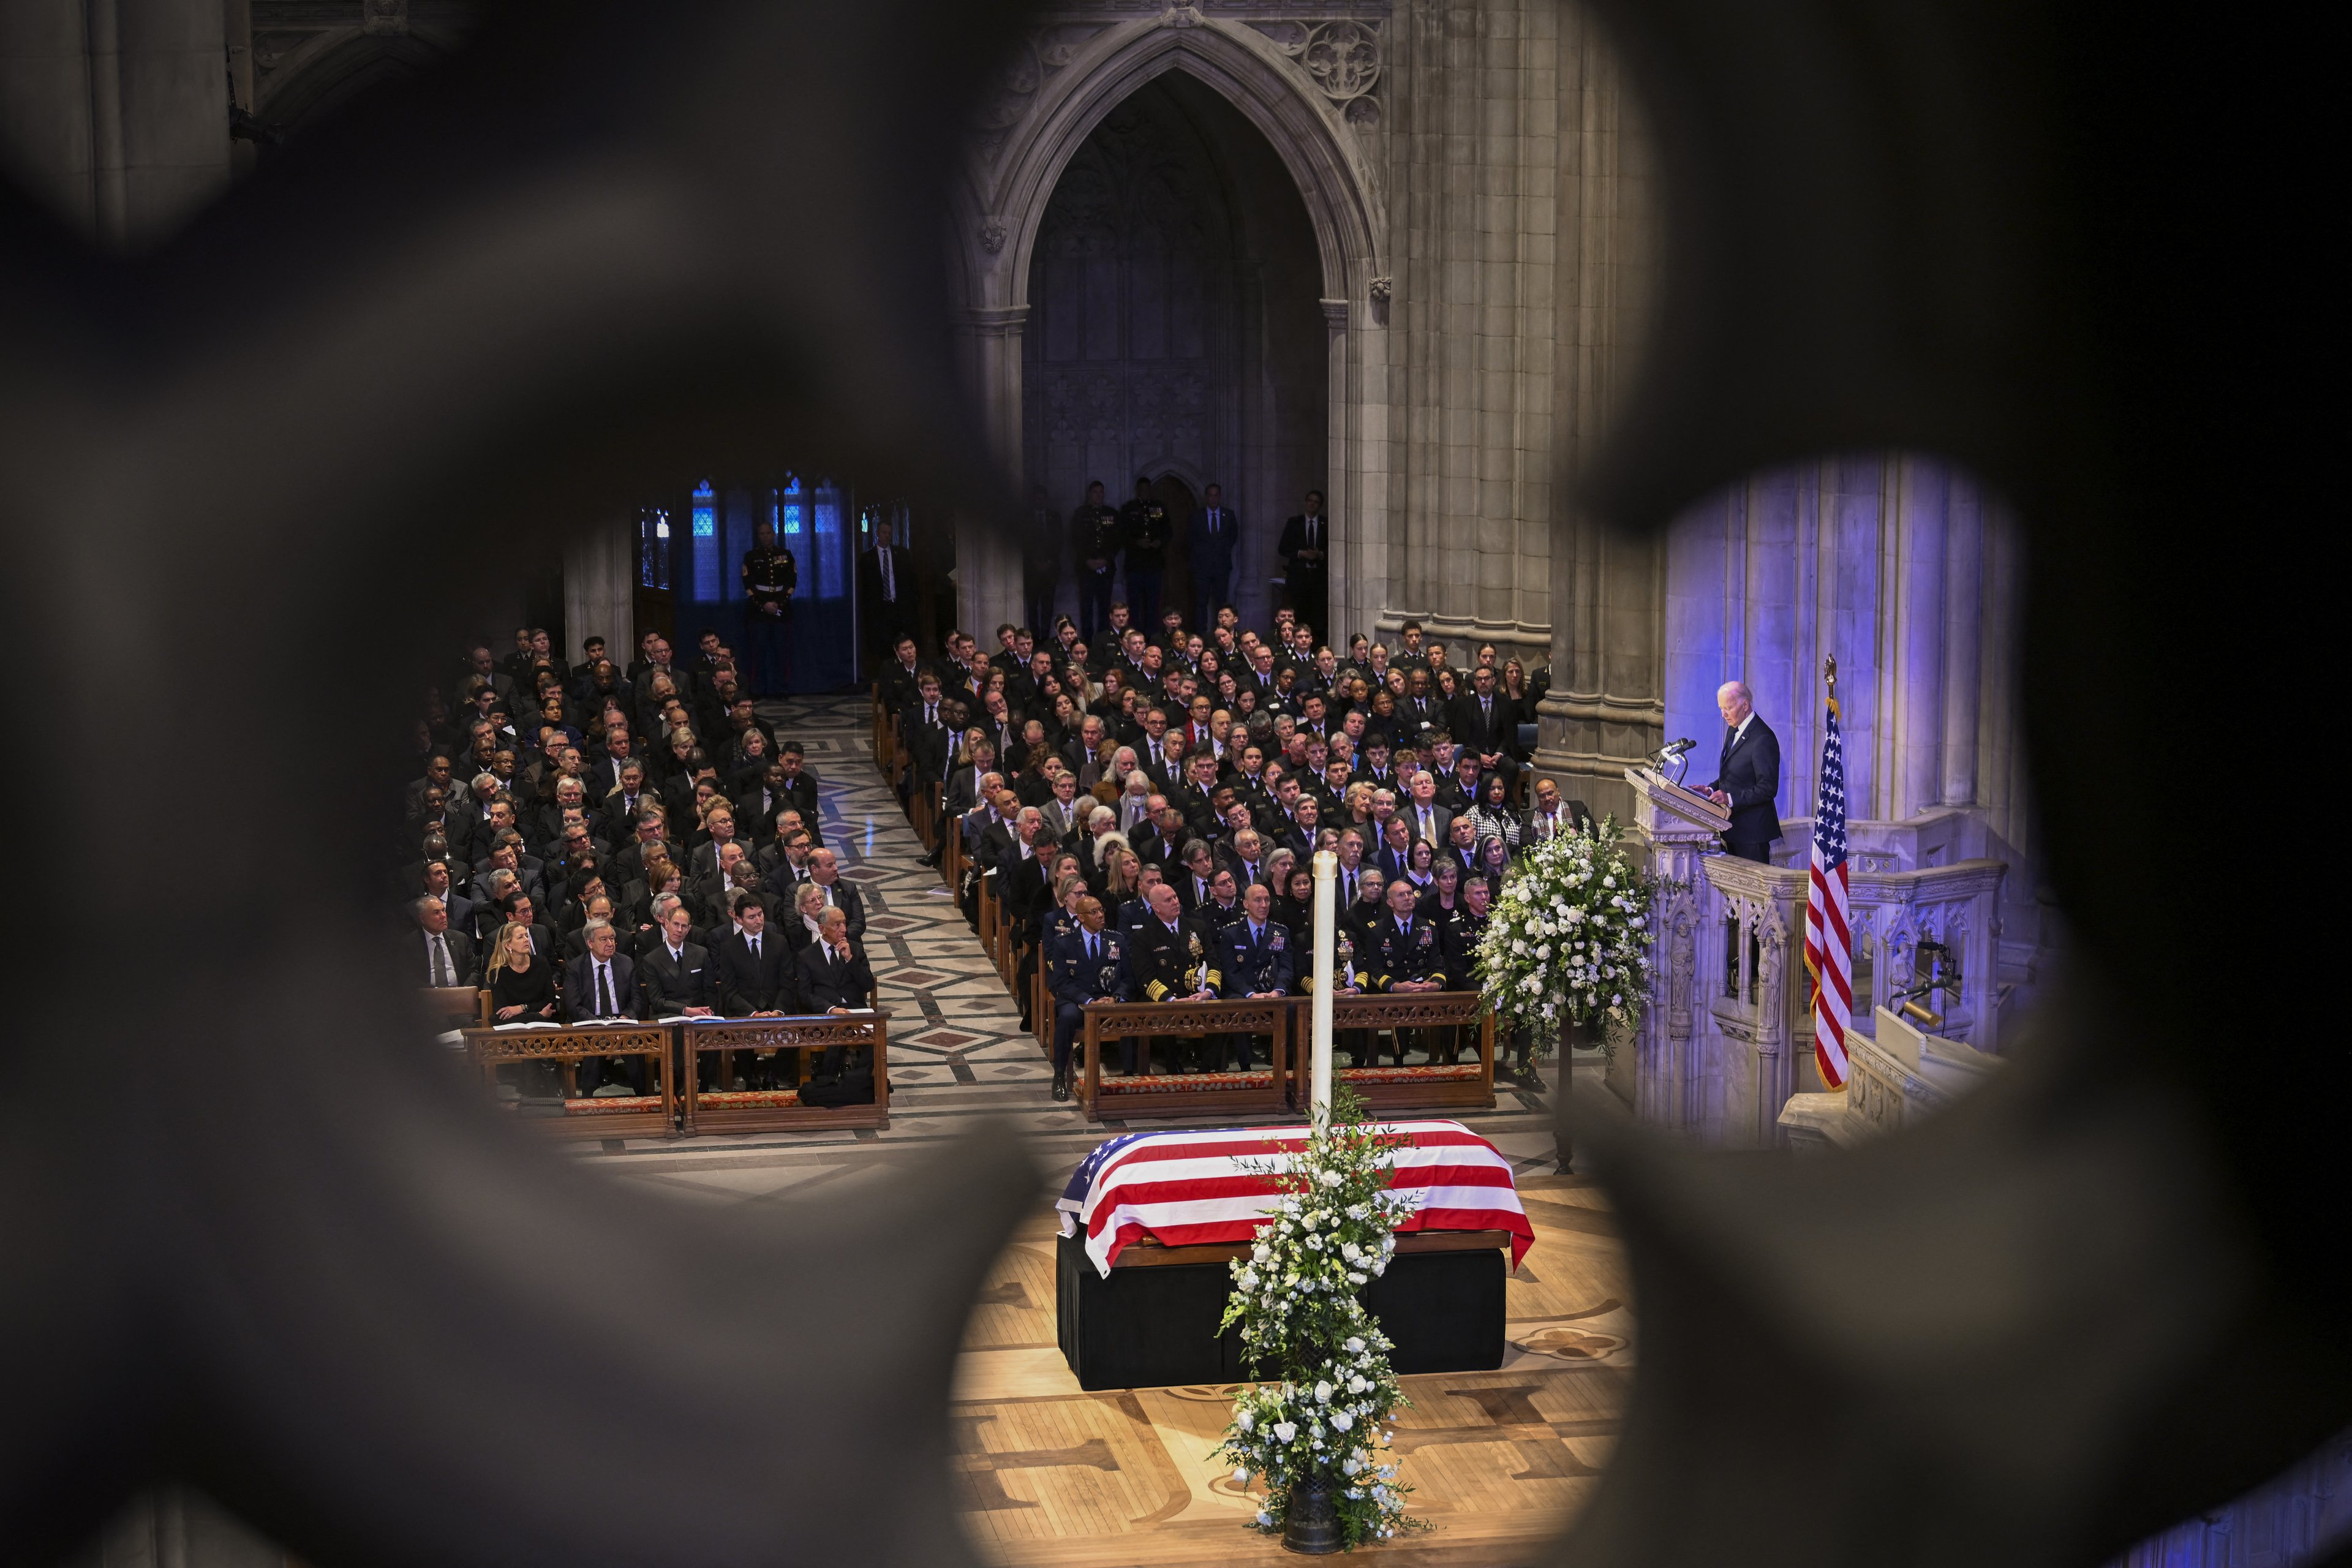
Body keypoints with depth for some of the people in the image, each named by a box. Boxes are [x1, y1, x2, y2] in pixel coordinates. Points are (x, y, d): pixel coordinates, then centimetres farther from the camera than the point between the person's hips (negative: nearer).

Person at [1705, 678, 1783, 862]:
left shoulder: (1763, 739, -18)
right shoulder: (1733, 731, 13)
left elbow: (1768, 789, -20)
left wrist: (1731, 798, -26)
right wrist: (1712, 789, 4)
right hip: (1733, 827, 9)